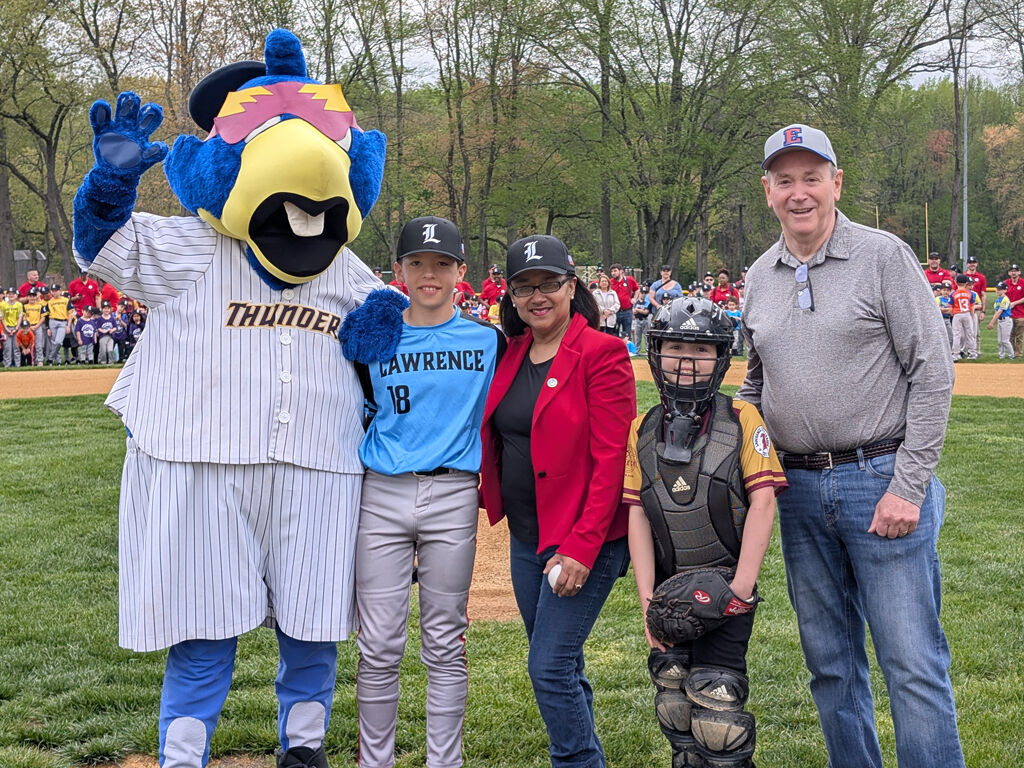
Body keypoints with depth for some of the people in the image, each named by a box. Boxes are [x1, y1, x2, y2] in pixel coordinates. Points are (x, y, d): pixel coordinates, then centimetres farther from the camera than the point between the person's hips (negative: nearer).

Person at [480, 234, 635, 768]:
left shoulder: (601, 354, -12)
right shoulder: (510, 354, 10)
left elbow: (610, 461, -17)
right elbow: (495, 443, 19)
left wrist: (581, 548, -21)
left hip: (584, 540, -7)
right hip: (525, 537, 7)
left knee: (550, 668, -9)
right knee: (561, 669, 14)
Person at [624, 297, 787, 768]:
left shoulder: (742, 420, -3)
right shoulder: (641, 431, 6)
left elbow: (762, 502, -8)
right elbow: (637, 516, 3)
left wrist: (741, 587, -14)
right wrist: (648, 602, -4)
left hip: (725, 586, -4)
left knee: (716, 713, -11)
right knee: (674, 710, 8)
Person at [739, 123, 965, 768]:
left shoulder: (884, 256, -5)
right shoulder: (760, 277, 11)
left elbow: (933, 374, -9)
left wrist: (908, 487, -14)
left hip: (883, 481, -5)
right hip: (799, 490, 6)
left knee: (912, 661, -6)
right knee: (830, 662, 13)